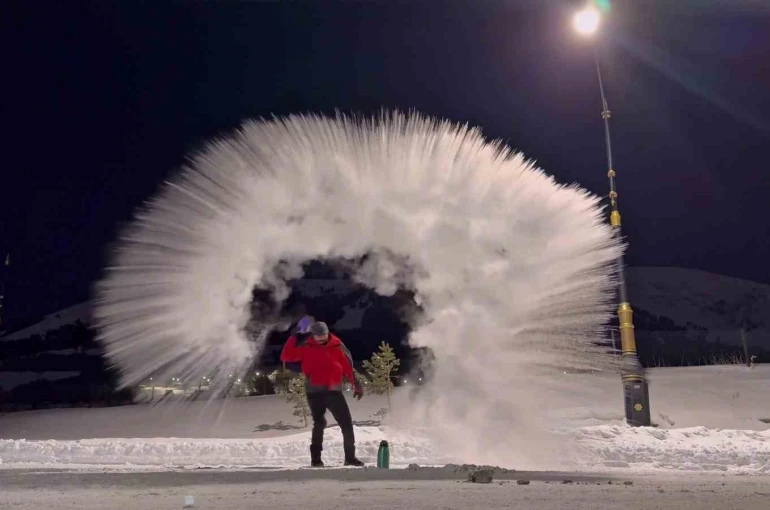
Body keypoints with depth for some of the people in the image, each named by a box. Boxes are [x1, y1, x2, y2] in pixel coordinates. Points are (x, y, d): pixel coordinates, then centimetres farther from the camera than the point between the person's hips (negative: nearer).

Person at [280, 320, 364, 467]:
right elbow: (286, 357, -4)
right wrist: (294, 337, -8)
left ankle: (350, 457, 14)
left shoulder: (337, 346, 4)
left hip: (334, 391, 2)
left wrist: (356, 384, 3)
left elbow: (348, 366, 7)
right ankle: (316, 458, 3)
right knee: (319, 423, -10)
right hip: (315, 392, -2)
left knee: (347, 424, 2)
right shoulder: (306, 347, 2)